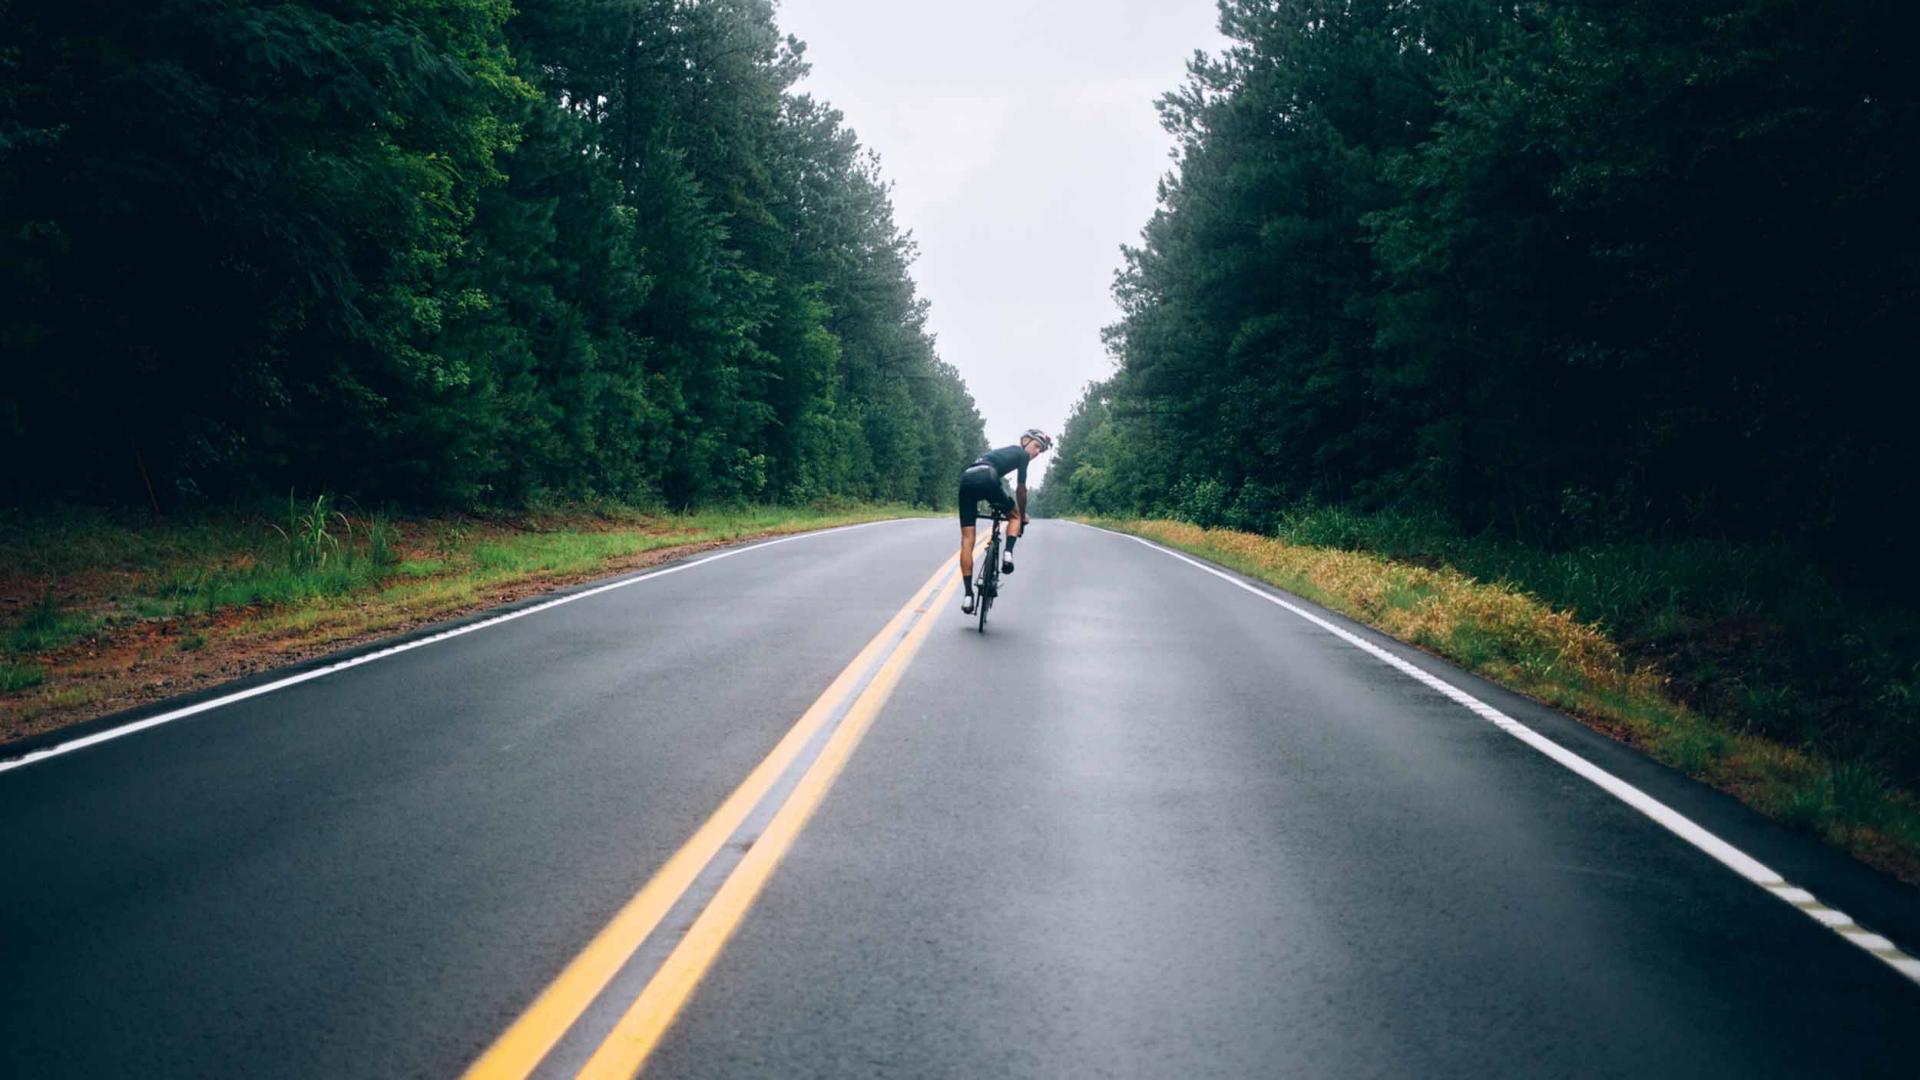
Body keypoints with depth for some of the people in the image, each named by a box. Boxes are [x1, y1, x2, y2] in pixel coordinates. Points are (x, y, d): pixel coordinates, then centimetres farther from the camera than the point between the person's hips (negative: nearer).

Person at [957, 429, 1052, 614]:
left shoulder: (1004, 452, 38)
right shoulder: (1021, 454, 17)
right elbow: (1021, 489, 14)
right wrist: (1023, 516, 26)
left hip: (966, 478, 6)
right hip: (986, 478, -6)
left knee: (967, 540, 4)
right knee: (1014, 515, 21)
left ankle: (968, 595, -2)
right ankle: (1008, 554, -5)